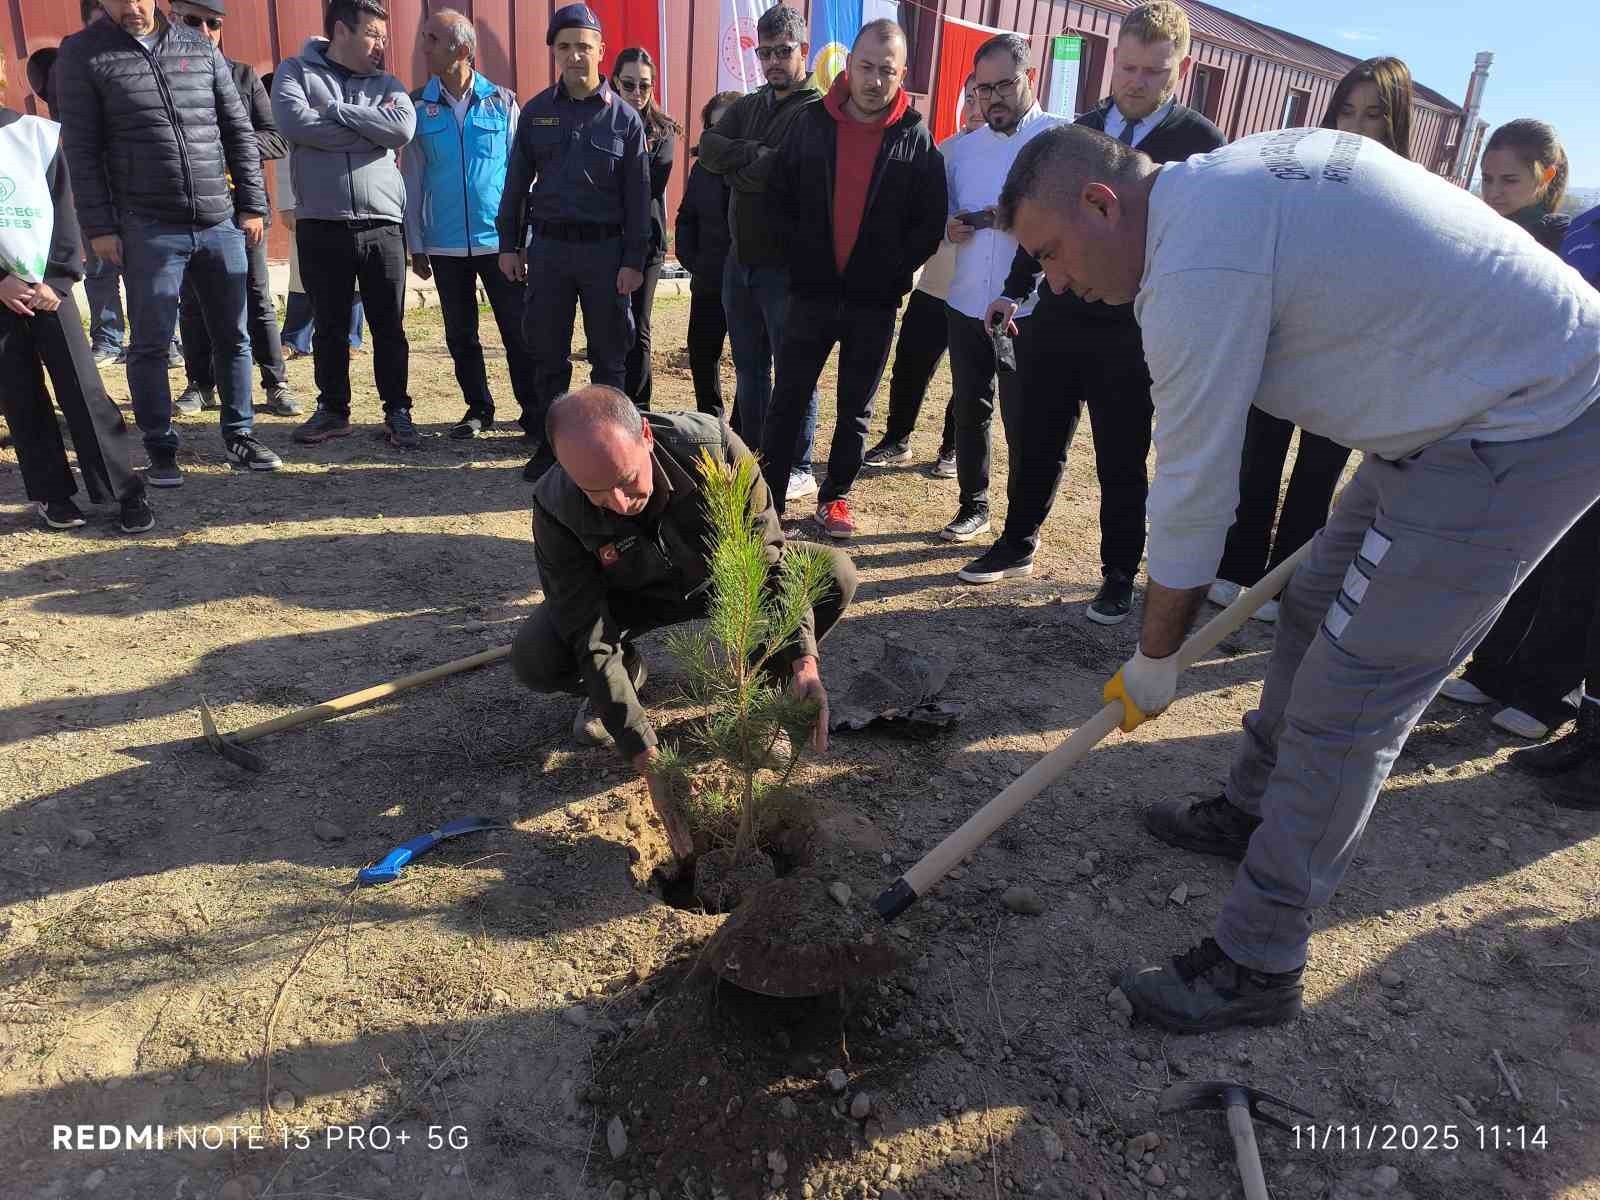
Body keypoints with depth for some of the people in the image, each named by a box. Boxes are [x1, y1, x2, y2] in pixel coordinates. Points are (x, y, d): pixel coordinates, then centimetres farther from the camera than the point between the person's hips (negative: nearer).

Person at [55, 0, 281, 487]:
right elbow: (81, 148, -1)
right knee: (150, 345, 2)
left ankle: (239, 434, 21)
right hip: (148, 228, -2)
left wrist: (252, 204, 5)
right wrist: (99, 227, -7)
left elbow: (239, 131, 11)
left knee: (232, 336, 8)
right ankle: (160, 449, 12)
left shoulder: (200, 48, 9)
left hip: (221, 222, 3)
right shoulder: (83, 54, 2)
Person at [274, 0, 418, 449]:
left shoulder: (386, 84, 12)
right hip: (320, 225, -1)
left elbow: (403, 127, -9)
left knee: (389, 326, 4)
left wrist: (333, 109, -9)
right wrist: (370, 129, -8)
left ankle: (398, 411, 14)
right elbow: (295, 122, -13)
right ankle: (332, 409, 19)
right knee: (329, 325, 7)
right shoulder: (296, 71, 6)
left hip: (382, 224, 1)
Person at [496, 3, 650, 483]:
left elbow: (638, 195, -1)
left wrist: (634, 261, -7)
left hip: (605, 250, -2)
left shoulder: (624, 117, 0)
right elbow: (516, 182, 10)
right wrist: (508, 244, 6)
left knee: (609, 356, 4)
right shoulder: (536, 112, 5)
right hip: (548, 247, 2)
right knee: (548, 354, 7)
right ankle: (550, 444, 19)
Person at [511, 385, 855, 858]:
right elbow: (589, 638, -31)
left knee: (835, 576, -24)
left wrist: (802, 662, -39)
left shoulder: (712, 446, -34)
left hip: (722, 577, 0)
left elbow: (768, 556, -26)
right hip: (632, 597, 0)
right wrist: (647, 755, -36)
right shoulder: (556, 508, -32)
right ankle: (626, 673, 9)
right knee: (534, 658, -27)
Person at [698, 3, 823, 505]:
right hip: (740, 257, 7)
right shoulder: (748, 106, 14)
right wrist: (756, 155, -14)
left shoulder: (819, 112, -9)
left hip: (787, 263, -7)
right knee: (748, 367, 15)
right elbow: (708, 146, -1)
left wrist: (734, 167, -10)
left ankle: (798, 469, 11)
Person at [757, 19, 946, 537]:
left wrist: (893, 272, -7)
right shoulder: (812, 123, 1)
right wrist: (801, 257, -1)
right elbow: (778, 197, 6)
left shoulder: (916, 138, -1)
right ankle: (766, 501, 8)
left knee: (855, 411, 10)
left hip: (875, 302, 0)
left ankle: (835, 497, 25)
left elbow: (929, 224, 1)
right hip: (812, 293, 0)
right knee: (787, 402, 1)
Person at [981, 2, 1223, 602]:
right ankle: (1017, 545, 31)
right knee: (1036, 446, 12)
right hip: (1055, 320, 4)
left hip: (1132, 336, -4)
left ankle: (1119, 577, 20)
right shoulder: (1080, 131, 9)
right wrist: (1014, 289, 12)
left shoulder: (1201, 142, -4)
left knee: (1122, 465, 5)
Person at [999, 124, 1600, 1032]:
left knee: (1346, 702, -8)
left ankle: (1258, 965, 5)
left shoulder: (1200, 266, -24)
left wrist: (1155, 660, -5)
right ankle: (1254, 809, 38)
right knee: (1315, 610, 19)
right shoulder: (1234, 177, 7)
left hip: (1518, 434, -10)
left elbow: (1194, 490, -18)